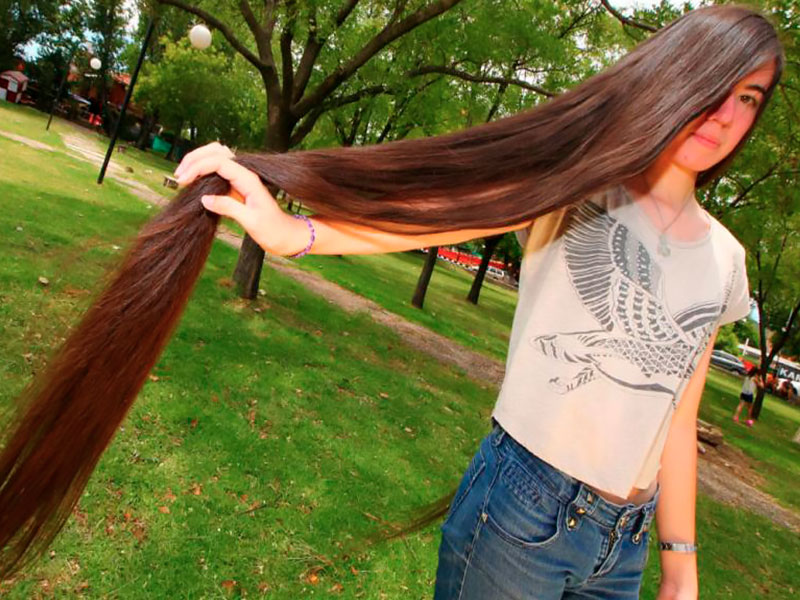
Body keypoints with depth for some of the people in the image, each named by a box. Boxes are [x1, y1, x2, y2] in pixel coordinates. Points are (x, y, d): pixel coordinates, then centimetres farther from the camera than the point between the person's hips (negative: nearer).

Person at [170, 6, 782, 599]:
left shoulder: (724, 260, 4)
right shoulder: (581, 181, -9)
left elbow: (677, 420, 7)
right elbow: (451, 206, -25)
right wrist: (294, 231, -40)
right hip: (520, 511, -5)